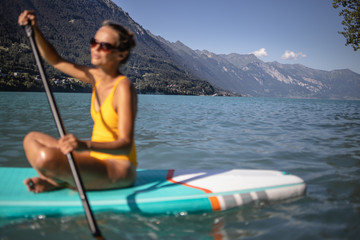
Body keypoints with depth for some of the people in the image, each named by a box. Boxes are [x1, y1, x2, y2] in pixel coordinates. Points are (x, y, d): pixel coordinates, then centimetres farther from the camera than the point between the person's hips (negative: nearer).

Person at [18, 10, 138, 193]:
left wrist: (86, 145, -41)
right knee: (32, 140, 12)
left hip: (119, 169, -8)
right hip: (97, 160, 9)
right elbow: (55, 60, 14)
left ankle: (60, 183, 2)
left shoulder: (123, 87, -20)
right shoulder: (96, 77, 5)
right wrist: (34, 30, 0)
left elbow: (125, 145, -26)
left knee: (46, 157, -29)